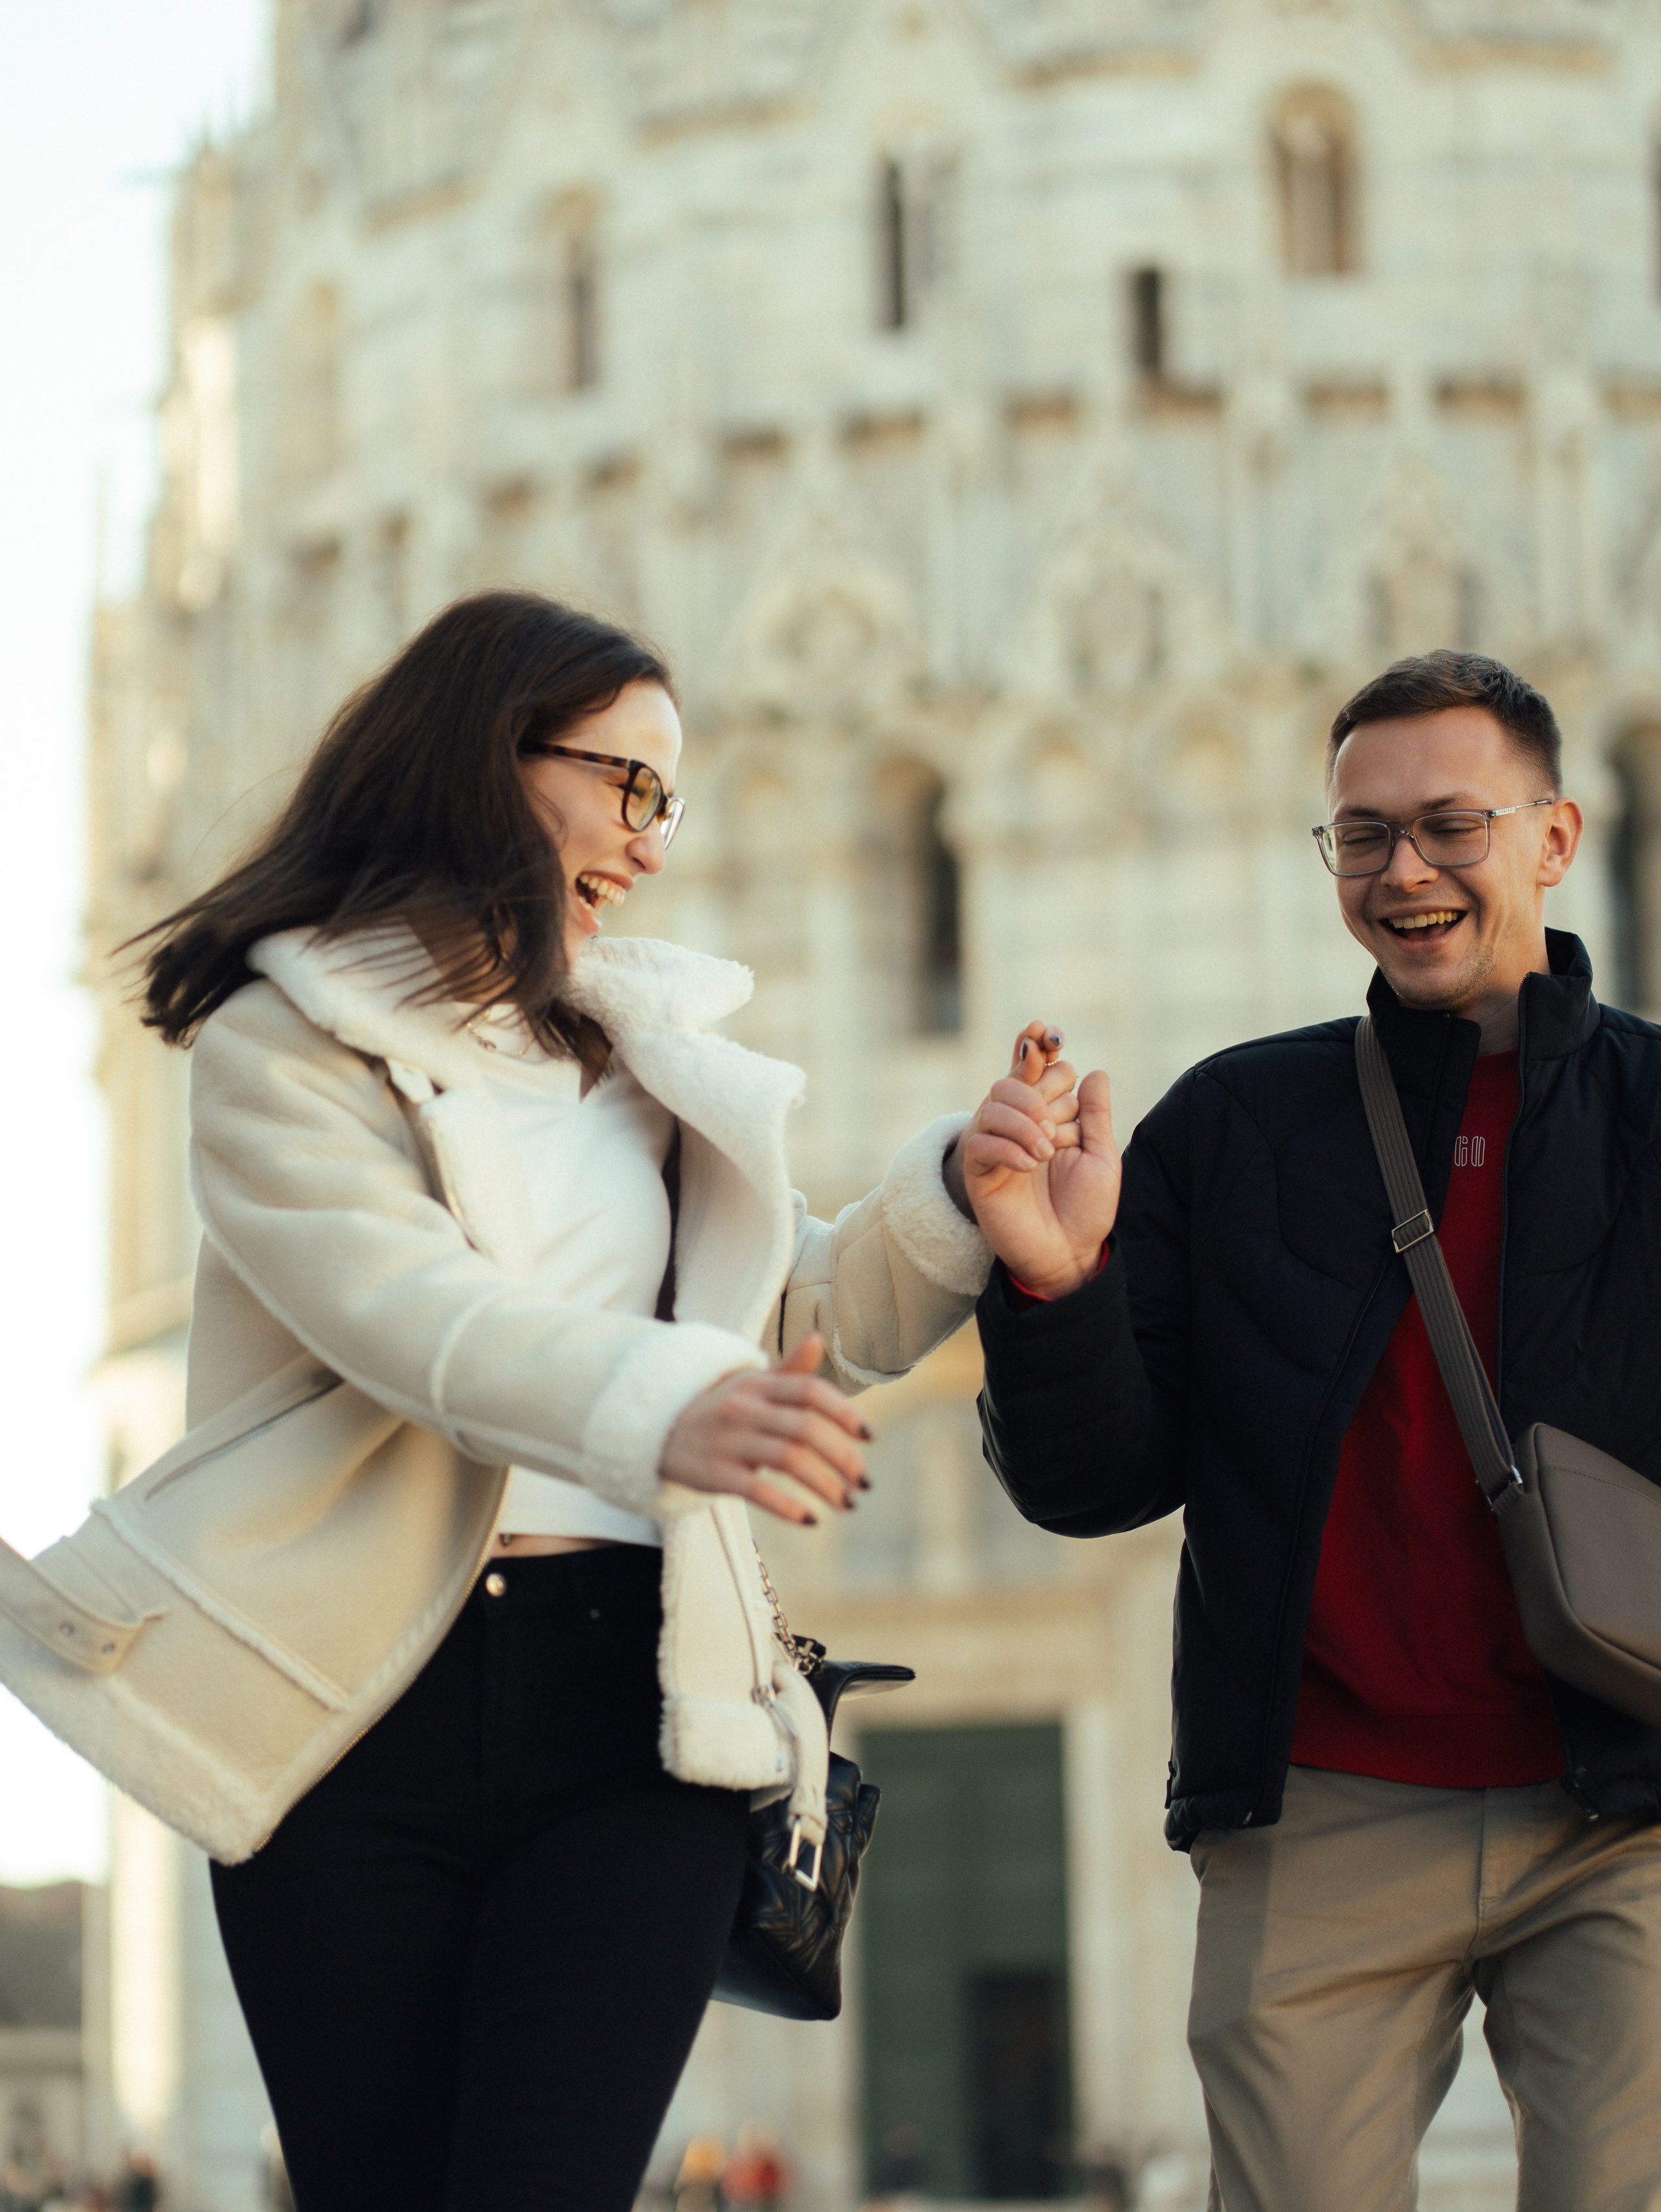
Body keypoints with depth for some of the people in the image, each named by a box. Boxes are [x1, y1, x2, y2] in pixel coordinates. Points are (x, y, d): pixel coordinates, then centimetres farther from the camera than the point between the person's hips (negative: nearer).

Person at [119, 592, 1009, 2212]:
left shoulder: (648, 1054, 20)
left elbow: (812, 1326, 17)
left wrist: (966, 1192, -3)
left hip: (623, 1708, 3)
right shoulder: (282, 1044, 1)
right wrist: (664, 1409, -37)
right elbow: (405, 1307, -18)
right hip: (357, 1710, -3)